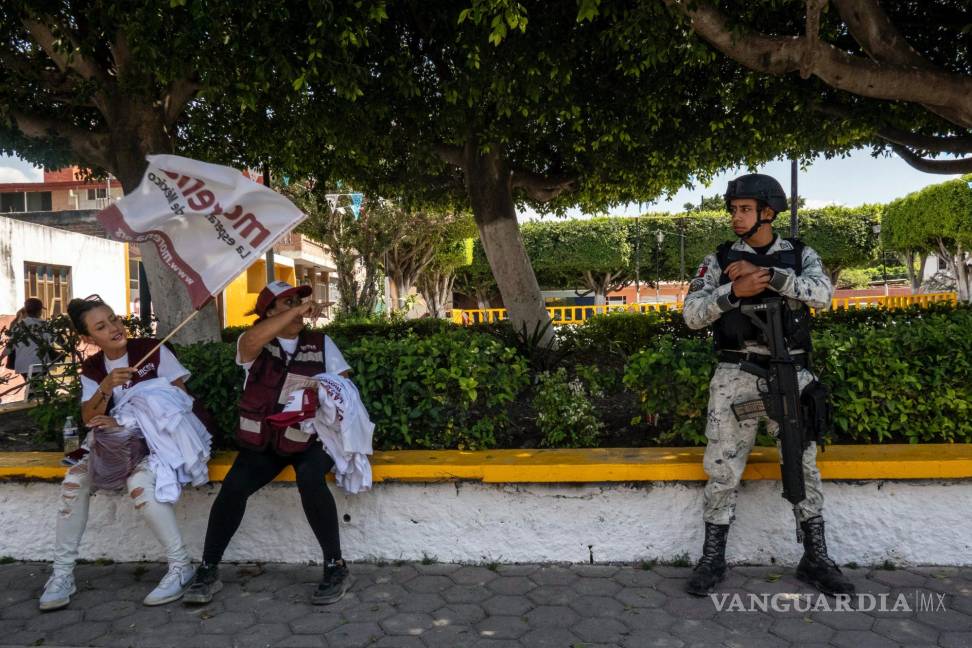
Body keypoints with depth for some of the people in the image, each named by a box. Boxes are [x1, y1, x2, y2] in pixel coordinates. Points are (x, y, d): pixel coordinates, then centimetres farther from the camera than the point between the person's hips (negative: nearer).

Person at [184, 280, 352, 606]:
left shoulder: (322, 344, 7)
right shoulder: (254, 345, 2)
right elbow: (251, 341, -24)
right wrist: (296, 311, -23)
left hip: (311, 438, -1)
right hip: (264, 441, 1)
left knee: (309, 479, -31)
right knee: (233, 487, -22)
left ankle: (336, 567, -18)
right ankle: (208, 571, -3)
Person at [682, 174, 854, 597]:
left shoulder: (800, 255, 8)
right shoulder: (719, 260, 5)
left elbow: (822, 294, -12)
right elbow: (691, 314, -4)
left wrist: (764, 273, -20)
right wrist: (734, 293, -19)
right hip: (736, 377, -1)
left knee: (804, 467, 7)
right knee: (723, 470, 0)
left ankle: (816, 559, 21)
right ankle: (712, 559, 12)